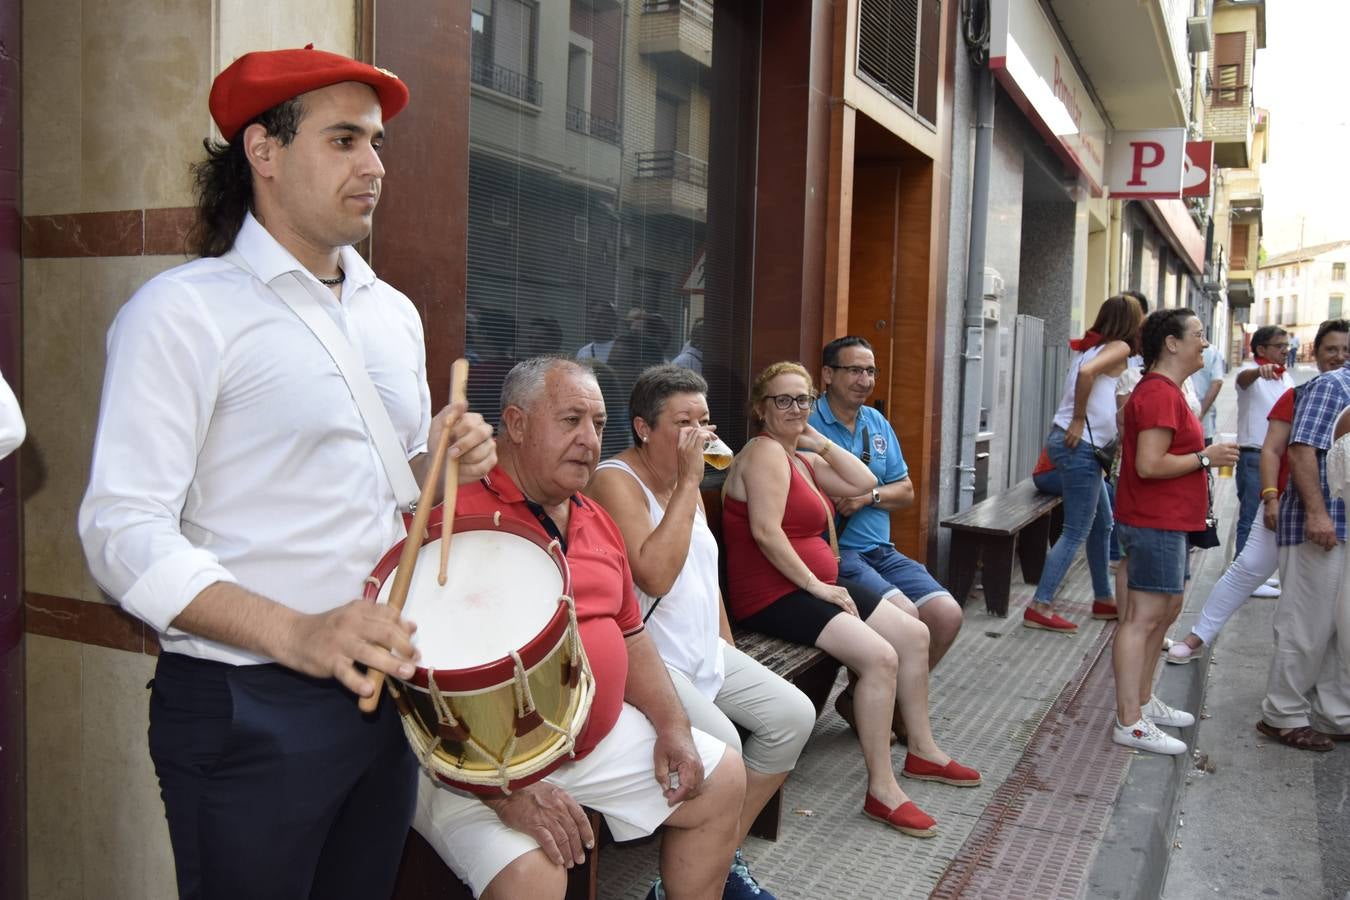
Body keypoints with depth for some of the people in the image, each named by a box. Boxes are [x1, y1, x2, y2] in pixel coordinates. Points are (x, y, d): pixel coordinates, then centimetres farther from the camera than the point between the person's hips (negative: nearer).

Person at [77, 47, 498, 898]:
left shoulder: (394, 312, 10)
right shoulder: (186, 310, -11)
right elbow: (124, 531, -17)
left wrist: (445, 464, -3)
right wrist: (294, 634, -29)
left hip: (383, 688, 6)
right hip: (245, 711, -6)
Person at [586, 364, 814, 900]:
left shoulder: (685, 481, 13)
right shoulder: (615, 481, -16)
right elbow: (655, 575, -30)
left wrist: (729, 649, 15)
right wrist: (689, 483, -25)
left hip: (704, 651, 9)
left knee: (794, 715, 0)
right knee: (720, 745, -28)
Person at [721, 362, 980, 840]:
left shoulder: (802, 458, 17)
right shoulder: (766, 452, -13)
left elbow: (863, 483, 13)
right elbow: (765, 532, -24)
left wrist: (819, 442, 7)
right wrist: (816, 586, -20)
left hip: (815, 584, 11)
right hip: (773, 596, -11)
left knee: (915, 634, 10)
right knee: (880, 656, -24)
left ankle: (922, 751, 25)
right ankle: (882, 790, -14)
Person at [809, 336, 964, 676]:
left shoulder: (878, 423, 16)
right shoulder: (807, 425, -8)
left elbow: (906, 492, 16)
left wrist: (870, 496, -5)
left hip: (881, 551, 7)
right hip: (835, 552, -7)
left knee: (948, 615, -8)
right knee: (904, 615, -26)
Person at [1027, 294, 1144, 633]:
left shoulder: (1088, 345, 15)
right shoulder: (1119, 348, -8)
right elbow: (1086, 372, -25)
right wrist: (1079, 421, -20)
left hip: (1081, 444, 9)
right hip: (1080, 445, -9)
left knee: (1103, 522, 19)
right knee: (1076, 532, -5)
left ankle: (1103, 598, 30)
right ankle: (1040, 606, -5)